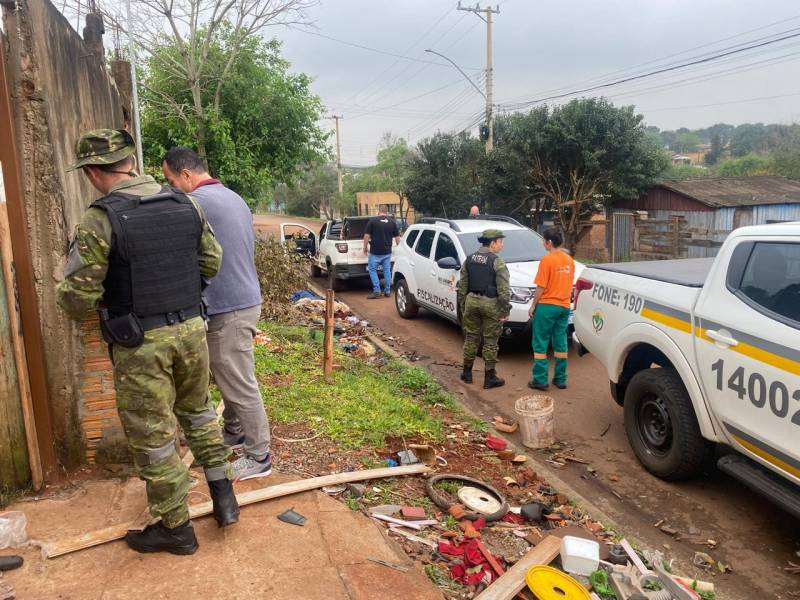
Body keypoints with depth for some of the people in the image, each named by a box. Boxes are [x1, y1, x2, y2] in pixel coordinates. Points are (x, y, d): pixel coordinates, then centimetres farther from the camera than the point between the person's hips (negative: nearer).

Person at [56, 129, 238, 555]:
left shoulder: (100, 220, -15)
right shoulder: (186, 205, 1)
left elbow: (76, 300, -12)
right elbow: (212, 261, 11)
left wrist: (103, 295, 9)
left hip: (140, 344, -5)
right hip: (191, 329, 5)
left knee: (152, 435, 10)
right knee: (198, 411, 26)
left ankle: (175, 528, 25)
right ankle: (223, 494, 29)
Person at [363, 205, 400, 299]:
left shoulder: (372, 221, -6)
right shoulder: (392, 222, 4)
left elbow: (367, 236, -8)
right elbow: (397, 237, 7)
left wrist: (365, 247, 4)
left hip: (375, 252, -3)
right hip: (387, 252, 4)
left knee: (372, 270, 7)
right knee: (387, 270, 13)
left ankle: (376, 291, 0)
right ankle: (387, 291, 15)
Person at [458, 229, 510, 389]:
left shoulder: (469, 260, 7)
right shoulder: (497, 262, -11)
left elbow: (462, 286, 10)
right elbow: (503, 290, -14)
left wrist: (463, 306, 17)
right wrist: (505, 310, -8)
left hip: (472, 301, 5)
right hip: (490, 304, -5)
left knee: (471, 338, 15)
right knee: (490, 341, 3)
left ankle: (467, 373, 23)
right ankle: (490, 378, 9)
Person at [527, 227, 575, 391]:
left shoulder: (547, 260, -14)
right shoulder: (569, 260, 7)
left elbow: (541, 287, -13)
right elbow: (569, 284, 13)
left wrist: (533, 306, -4)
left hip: (546, 306, -6)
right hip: (564, 307, 6)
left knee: (540, 344, 1)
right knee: (561, 343, 12)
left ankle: (540, 380, 2)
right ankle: (560, 379, 17)